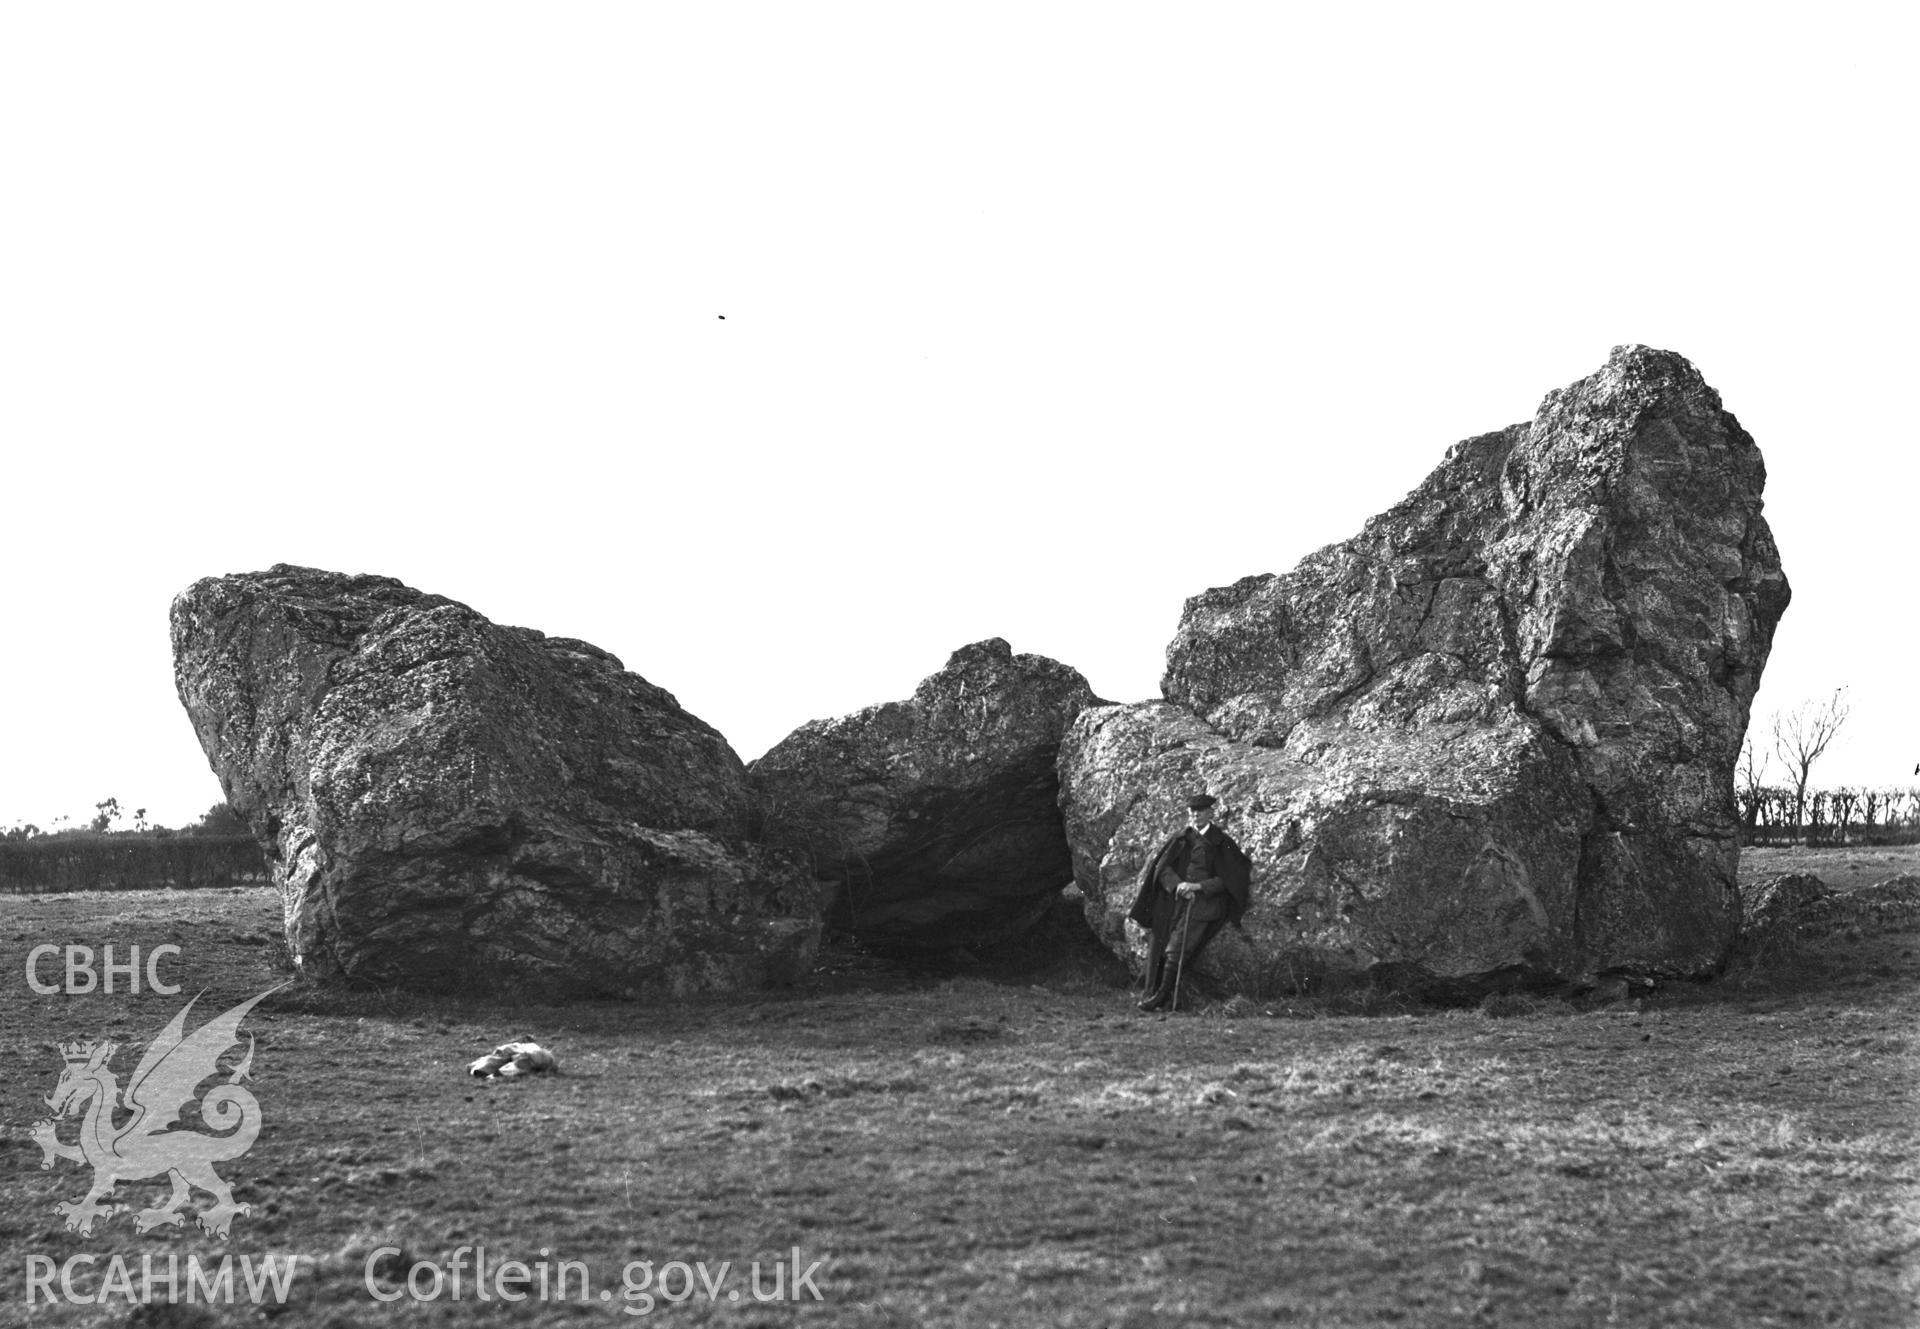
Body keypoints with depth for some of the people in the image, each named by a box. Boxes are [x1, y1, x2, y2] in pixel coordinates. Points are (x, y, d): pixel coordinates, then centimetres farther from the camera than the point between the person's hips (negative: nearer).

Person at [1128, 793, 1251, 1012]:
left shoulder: (1222, 843, 2)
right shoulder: (1181, 838, 11)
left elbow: (1227, 879, -2)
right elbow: (1162, 867, 4)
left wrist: (1198, 886, -13)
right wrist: (1177, 884, -14)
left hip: (1204, 901, -4)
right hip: (1176, 899, 4)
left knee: (1175, 950, -15)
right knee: (1158, 946, -2)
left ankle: (1162, 995, -6)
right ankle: (1152, 992, 7)